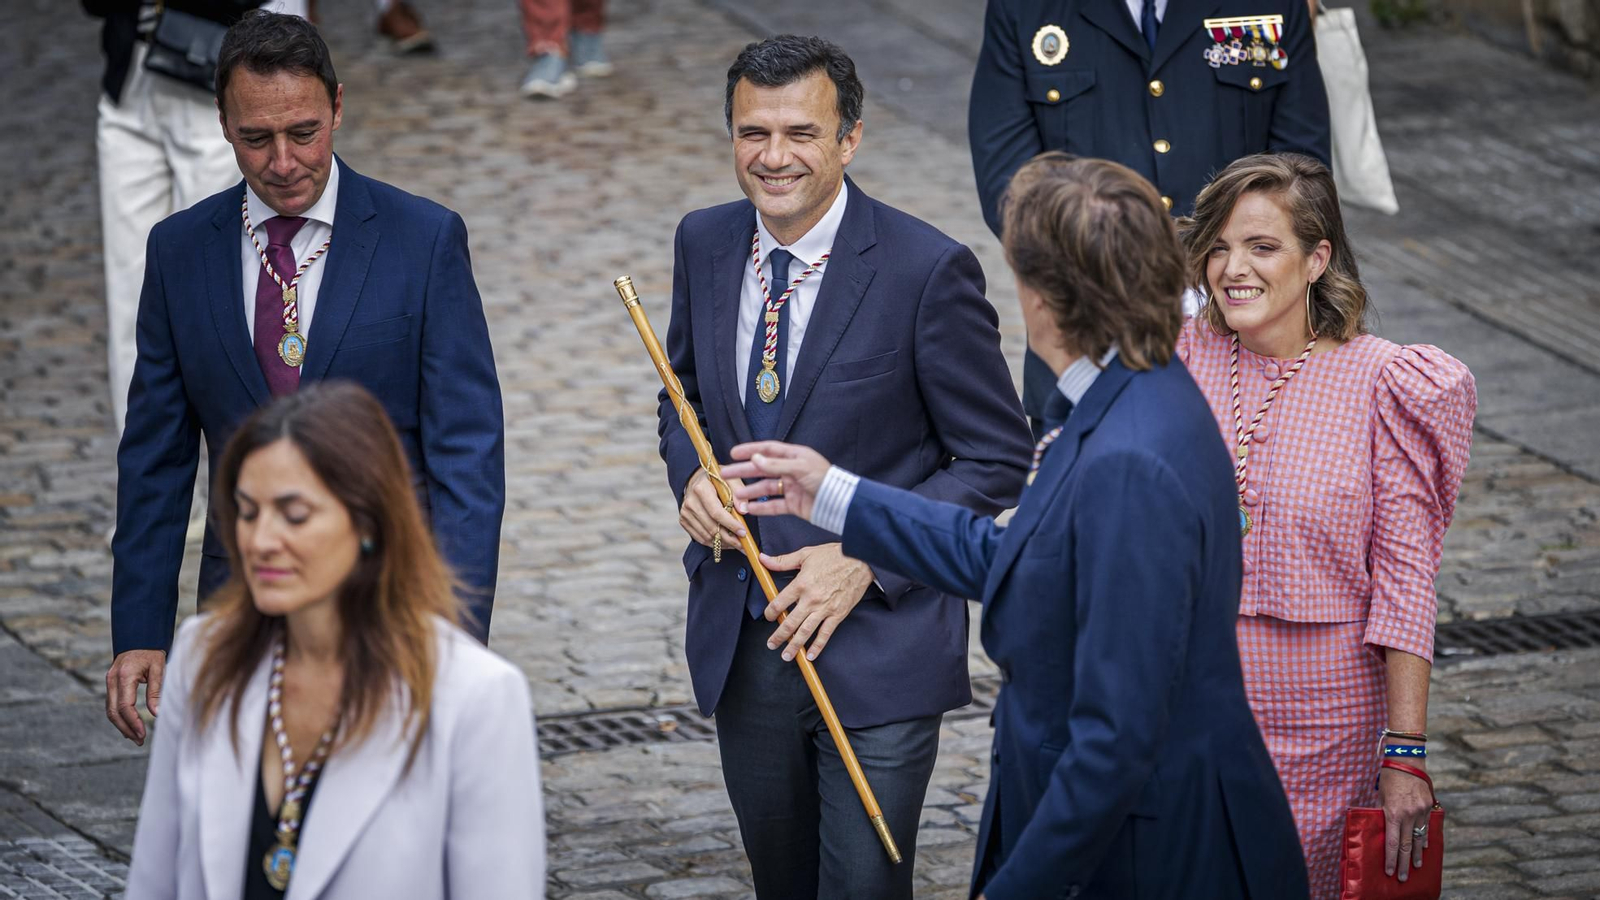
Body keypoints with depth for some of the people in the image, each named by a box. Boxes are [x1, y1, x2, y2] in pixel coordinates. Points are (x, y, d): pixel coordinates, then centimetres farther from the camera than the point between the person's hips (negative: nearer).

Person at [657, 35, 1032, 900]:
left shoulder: (927, 269, -15)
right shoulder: (704, 244, 1)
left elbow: (996, 459, -10)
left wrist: (866, 557, -18)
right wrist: (690, 475, -6)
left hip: (875, 642, -5)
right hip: (742, 636, 5)